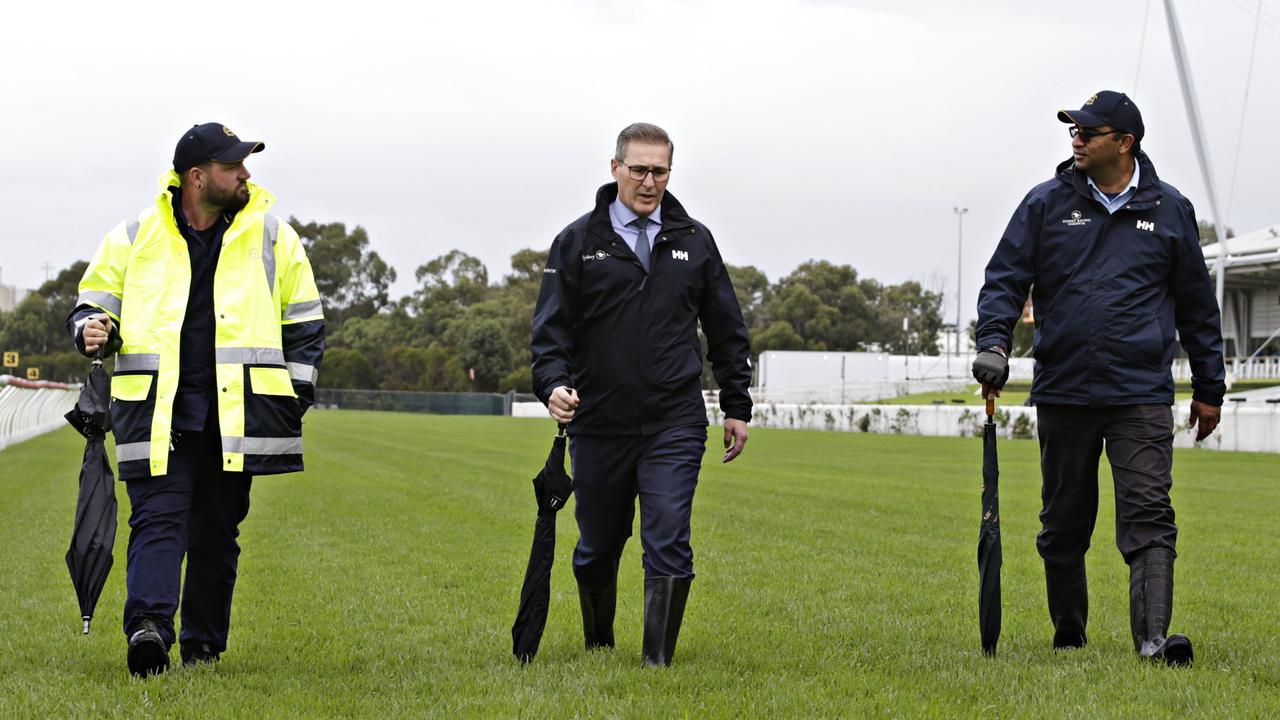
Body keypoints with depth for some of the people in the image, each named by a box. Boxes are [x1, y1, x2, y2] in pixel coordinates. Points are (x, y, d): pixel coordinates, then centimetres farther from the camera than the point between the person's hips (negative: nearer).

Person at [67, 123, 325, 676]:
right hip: (155, 407, -1)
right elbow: (94, 300, 15)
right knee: (158, 518, -14)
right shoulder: (134, 237, 5)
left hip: (237, 410, 2)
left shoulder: (272, 237, 8)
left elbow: (304, 321, 14)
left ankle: (203, 643, 16)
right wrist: (92, 329, -9)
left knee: (217, 531, 8)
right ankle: (149, 626, -27)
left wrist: (296, 392, 5)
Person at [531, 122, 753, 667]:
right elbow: (551, 328, -1)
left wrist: (737, 407, 11)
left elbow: (727, 331, 14)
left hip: (674, 424, 0)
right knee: (597, 549, 12)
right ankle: (597, 648, 34)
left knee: (668, 546, -11)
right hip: (599, 425, 0)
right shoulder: (578, 242, 3)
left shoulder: (694, 242, 8)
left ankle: (659, 662, -4)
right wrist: (553, 384, -20)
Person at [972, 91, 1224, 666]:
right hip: (1062, 394, 1)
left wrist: (1208, 387, 14)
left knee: (1149, 515, -12)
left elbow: (1197, 305, 14)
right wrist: (993, 343, -13)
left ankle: (1153, 637, -19)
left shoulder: (1169, 209, 8)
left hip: (1142, 397, -1)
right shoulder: (1046, 204, 6)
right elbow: (1005, 279, 5)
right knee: (1064, 522, 9)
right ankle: (1068, 631, 24)